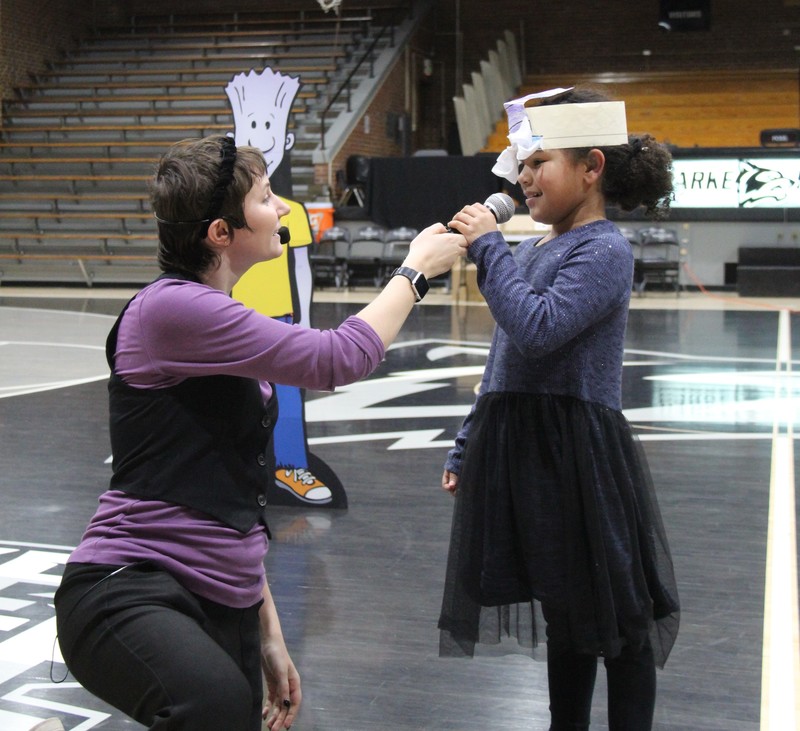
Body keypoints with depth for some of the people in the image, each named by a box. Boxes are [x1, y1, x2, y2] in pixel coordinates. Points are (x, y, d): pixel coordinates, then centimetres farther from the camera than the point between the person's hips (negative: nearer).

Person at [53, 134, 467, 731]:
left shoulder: (224, 322, 17)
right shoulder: (171, 307, -13)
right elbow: (340, 359, -16)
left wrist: (269, 634, 20)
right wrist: (416, 269, 0)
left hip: (227, 608, 10)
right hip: (130, 591, -10)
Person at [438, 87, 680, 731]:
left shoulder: (605, 250, -12)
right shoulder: (532, 249, 12)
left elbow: (537, 330, -27)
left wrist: (487, 247, -17)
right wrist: (467, 447, 19)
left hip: (576, 452, -8)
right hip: (520, 449, 8)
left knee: (613, 619, 6)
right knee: (563, 614, 19)